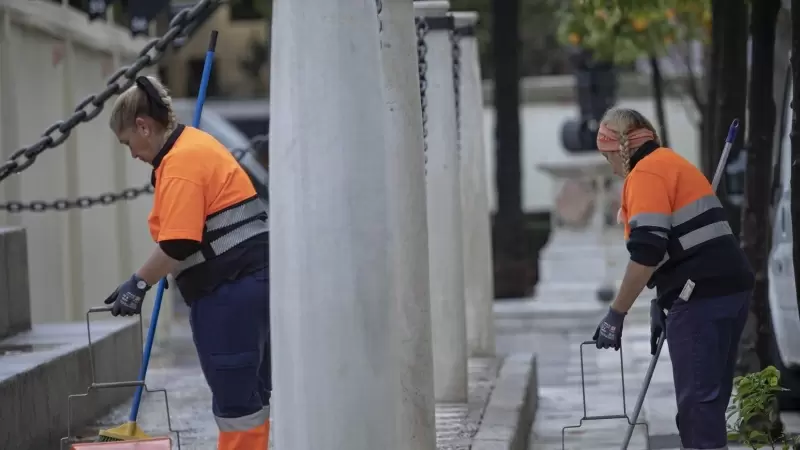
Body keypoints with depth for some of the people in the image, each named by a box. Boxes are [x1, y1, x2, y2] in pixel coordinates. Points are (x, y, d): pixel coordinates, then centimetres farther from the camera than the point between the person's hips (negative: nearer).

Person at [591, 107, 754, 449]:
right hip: (728, 287, 10)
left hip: (703, 297, -10)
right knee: (707, 398, 15)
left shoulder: (646, 173, -8)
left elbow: (646, 253, -18)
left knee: (697, 401, -10)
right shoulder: (671, 164, 24)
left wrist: (616, 314, -12)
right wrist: (660, 303, 30)